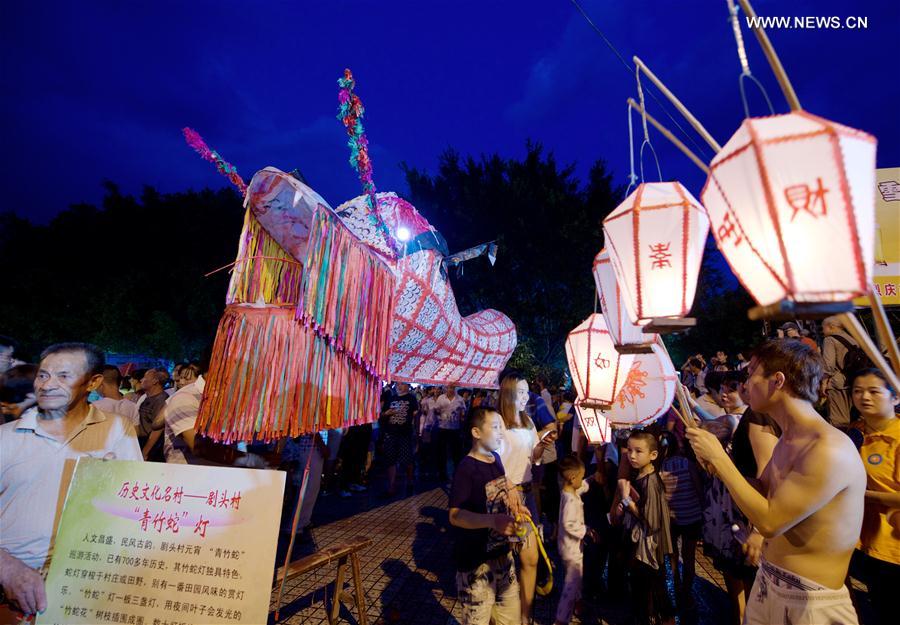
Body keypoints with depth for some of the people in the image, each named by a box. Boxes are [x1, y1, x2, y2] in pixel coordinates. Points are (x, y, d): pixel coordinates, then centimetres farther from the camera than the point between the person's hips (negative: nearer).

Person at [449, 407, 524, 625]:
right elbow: (455, 515, -26)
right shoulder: (466, 468, -21)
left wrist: (514, 507, 2)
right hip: (476, 561, -7)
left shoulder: (496, 459, 2)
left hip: (502, 553, 7)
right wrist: (493, 520, -38)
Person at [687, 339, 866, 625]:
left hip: (810, 600, -7)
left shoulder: (831, 450, -24)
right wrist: (716, 462, 0)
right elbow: (763, 494, 12)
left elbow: (770, 521, -24)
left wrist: (719, 458, -20)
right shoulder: (786, 441, 4)